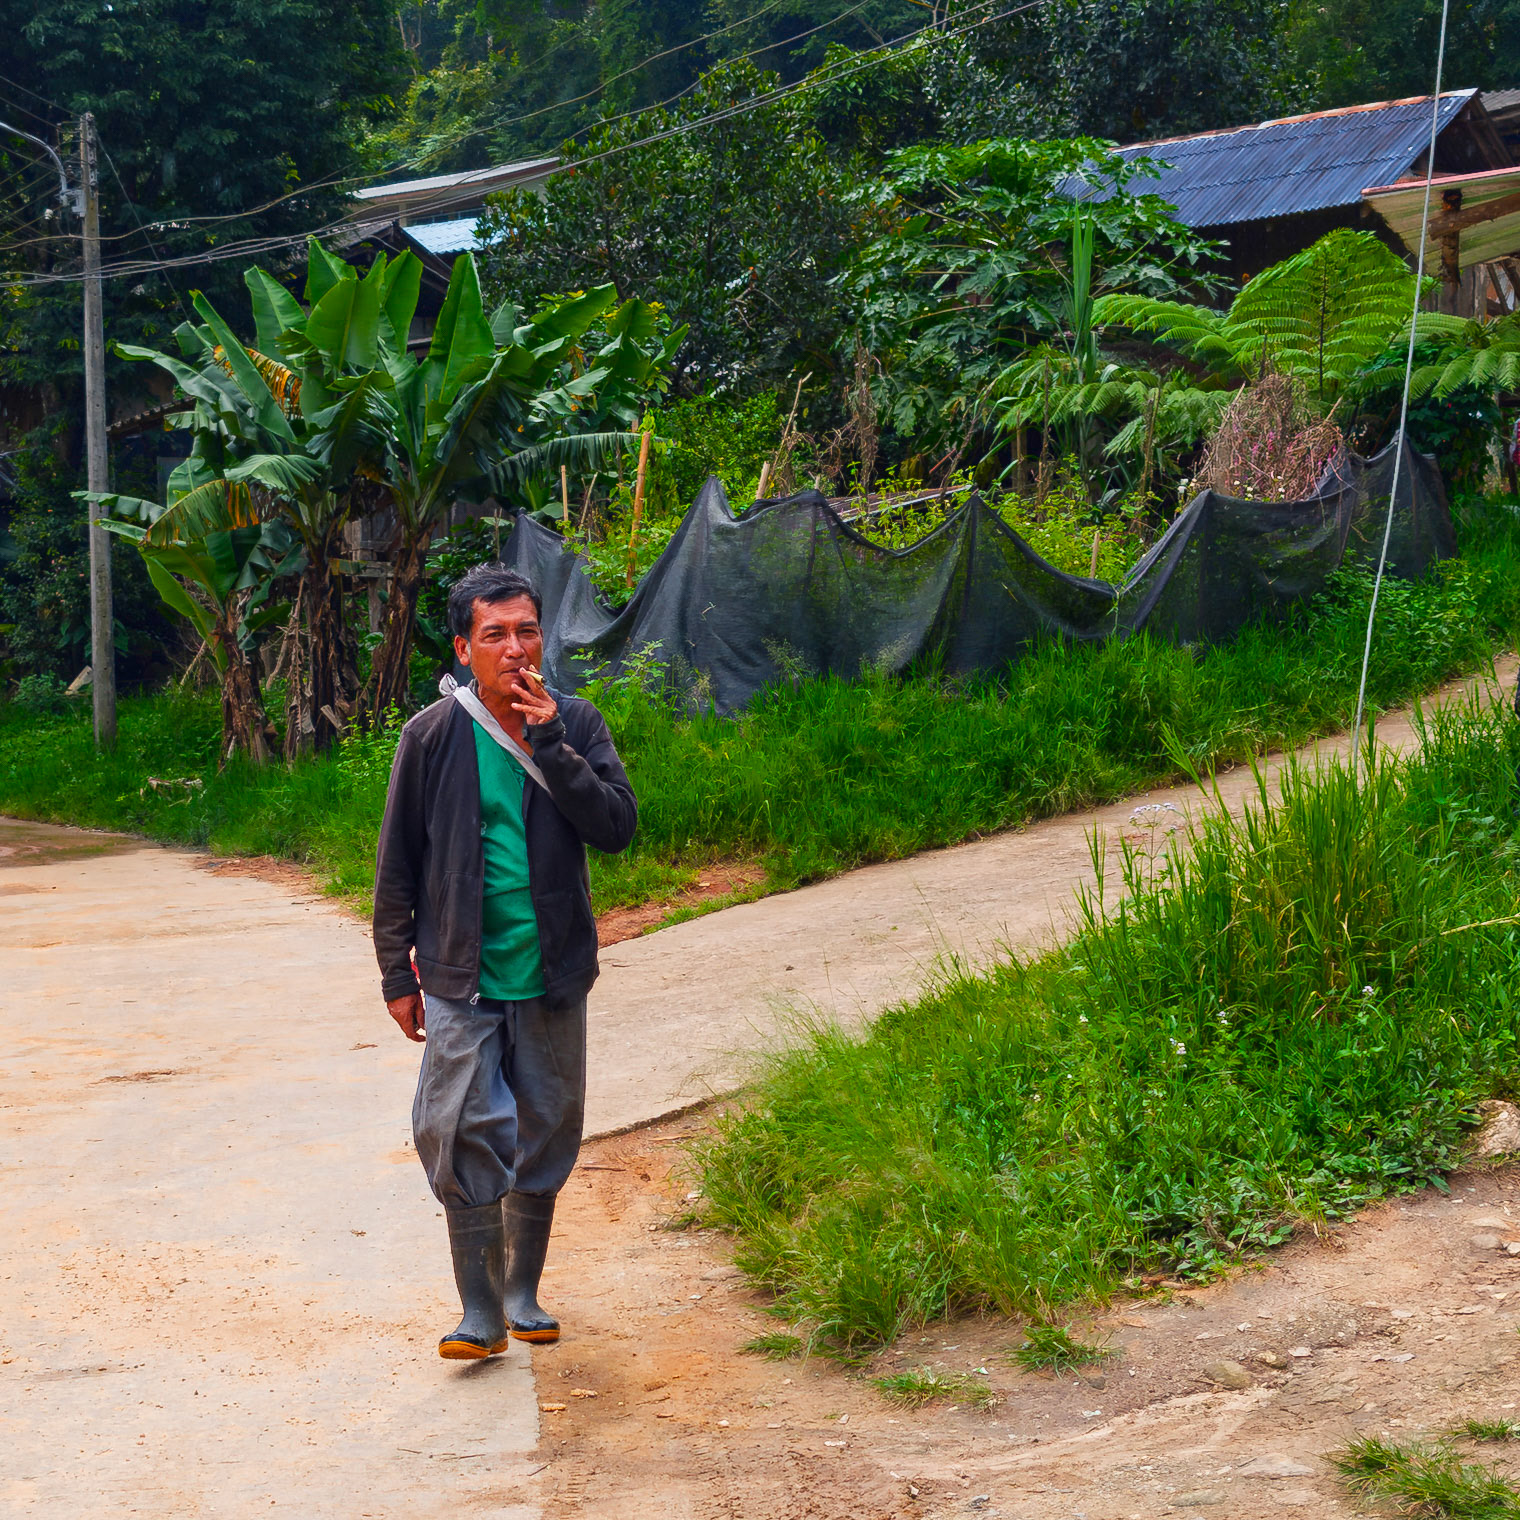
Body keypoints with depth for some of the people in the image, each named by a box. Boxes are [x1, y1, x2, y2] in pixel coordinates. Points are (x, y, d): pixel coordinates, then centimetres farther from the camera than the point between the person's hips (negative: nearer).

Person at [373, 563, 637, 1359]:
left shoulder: (576, 725, 1)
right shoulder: (434, 735, -4)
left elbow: (618, 825, -10)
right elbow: (397, 863, 2)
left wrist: (549, 744, -17)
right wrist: (397, 973, 1)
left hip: (553, 979, 2)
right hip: (462, 981, -2)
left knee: (545, 1138, 11)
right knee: (462, 1139, -8)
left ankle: (523, 1293, 28)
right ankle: (481, 1313, 3)